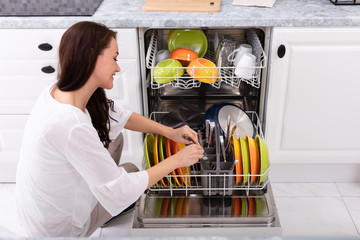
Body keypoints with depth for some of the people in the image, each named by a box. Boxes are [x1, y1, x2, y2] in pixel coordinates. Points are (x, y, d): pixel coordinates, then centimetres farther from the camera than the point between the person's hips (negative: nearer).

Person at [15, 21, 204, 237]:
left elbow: (118, 116, 3)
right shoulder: (70, 126, -39)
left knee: (113, 134, 12)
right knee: (131, 170, 11)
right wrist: (177, 160, -20)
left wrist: (169, 131, -5)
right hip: (59, 226, -6)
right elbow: (119, 192, -29)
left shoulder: (60, 91, -12)